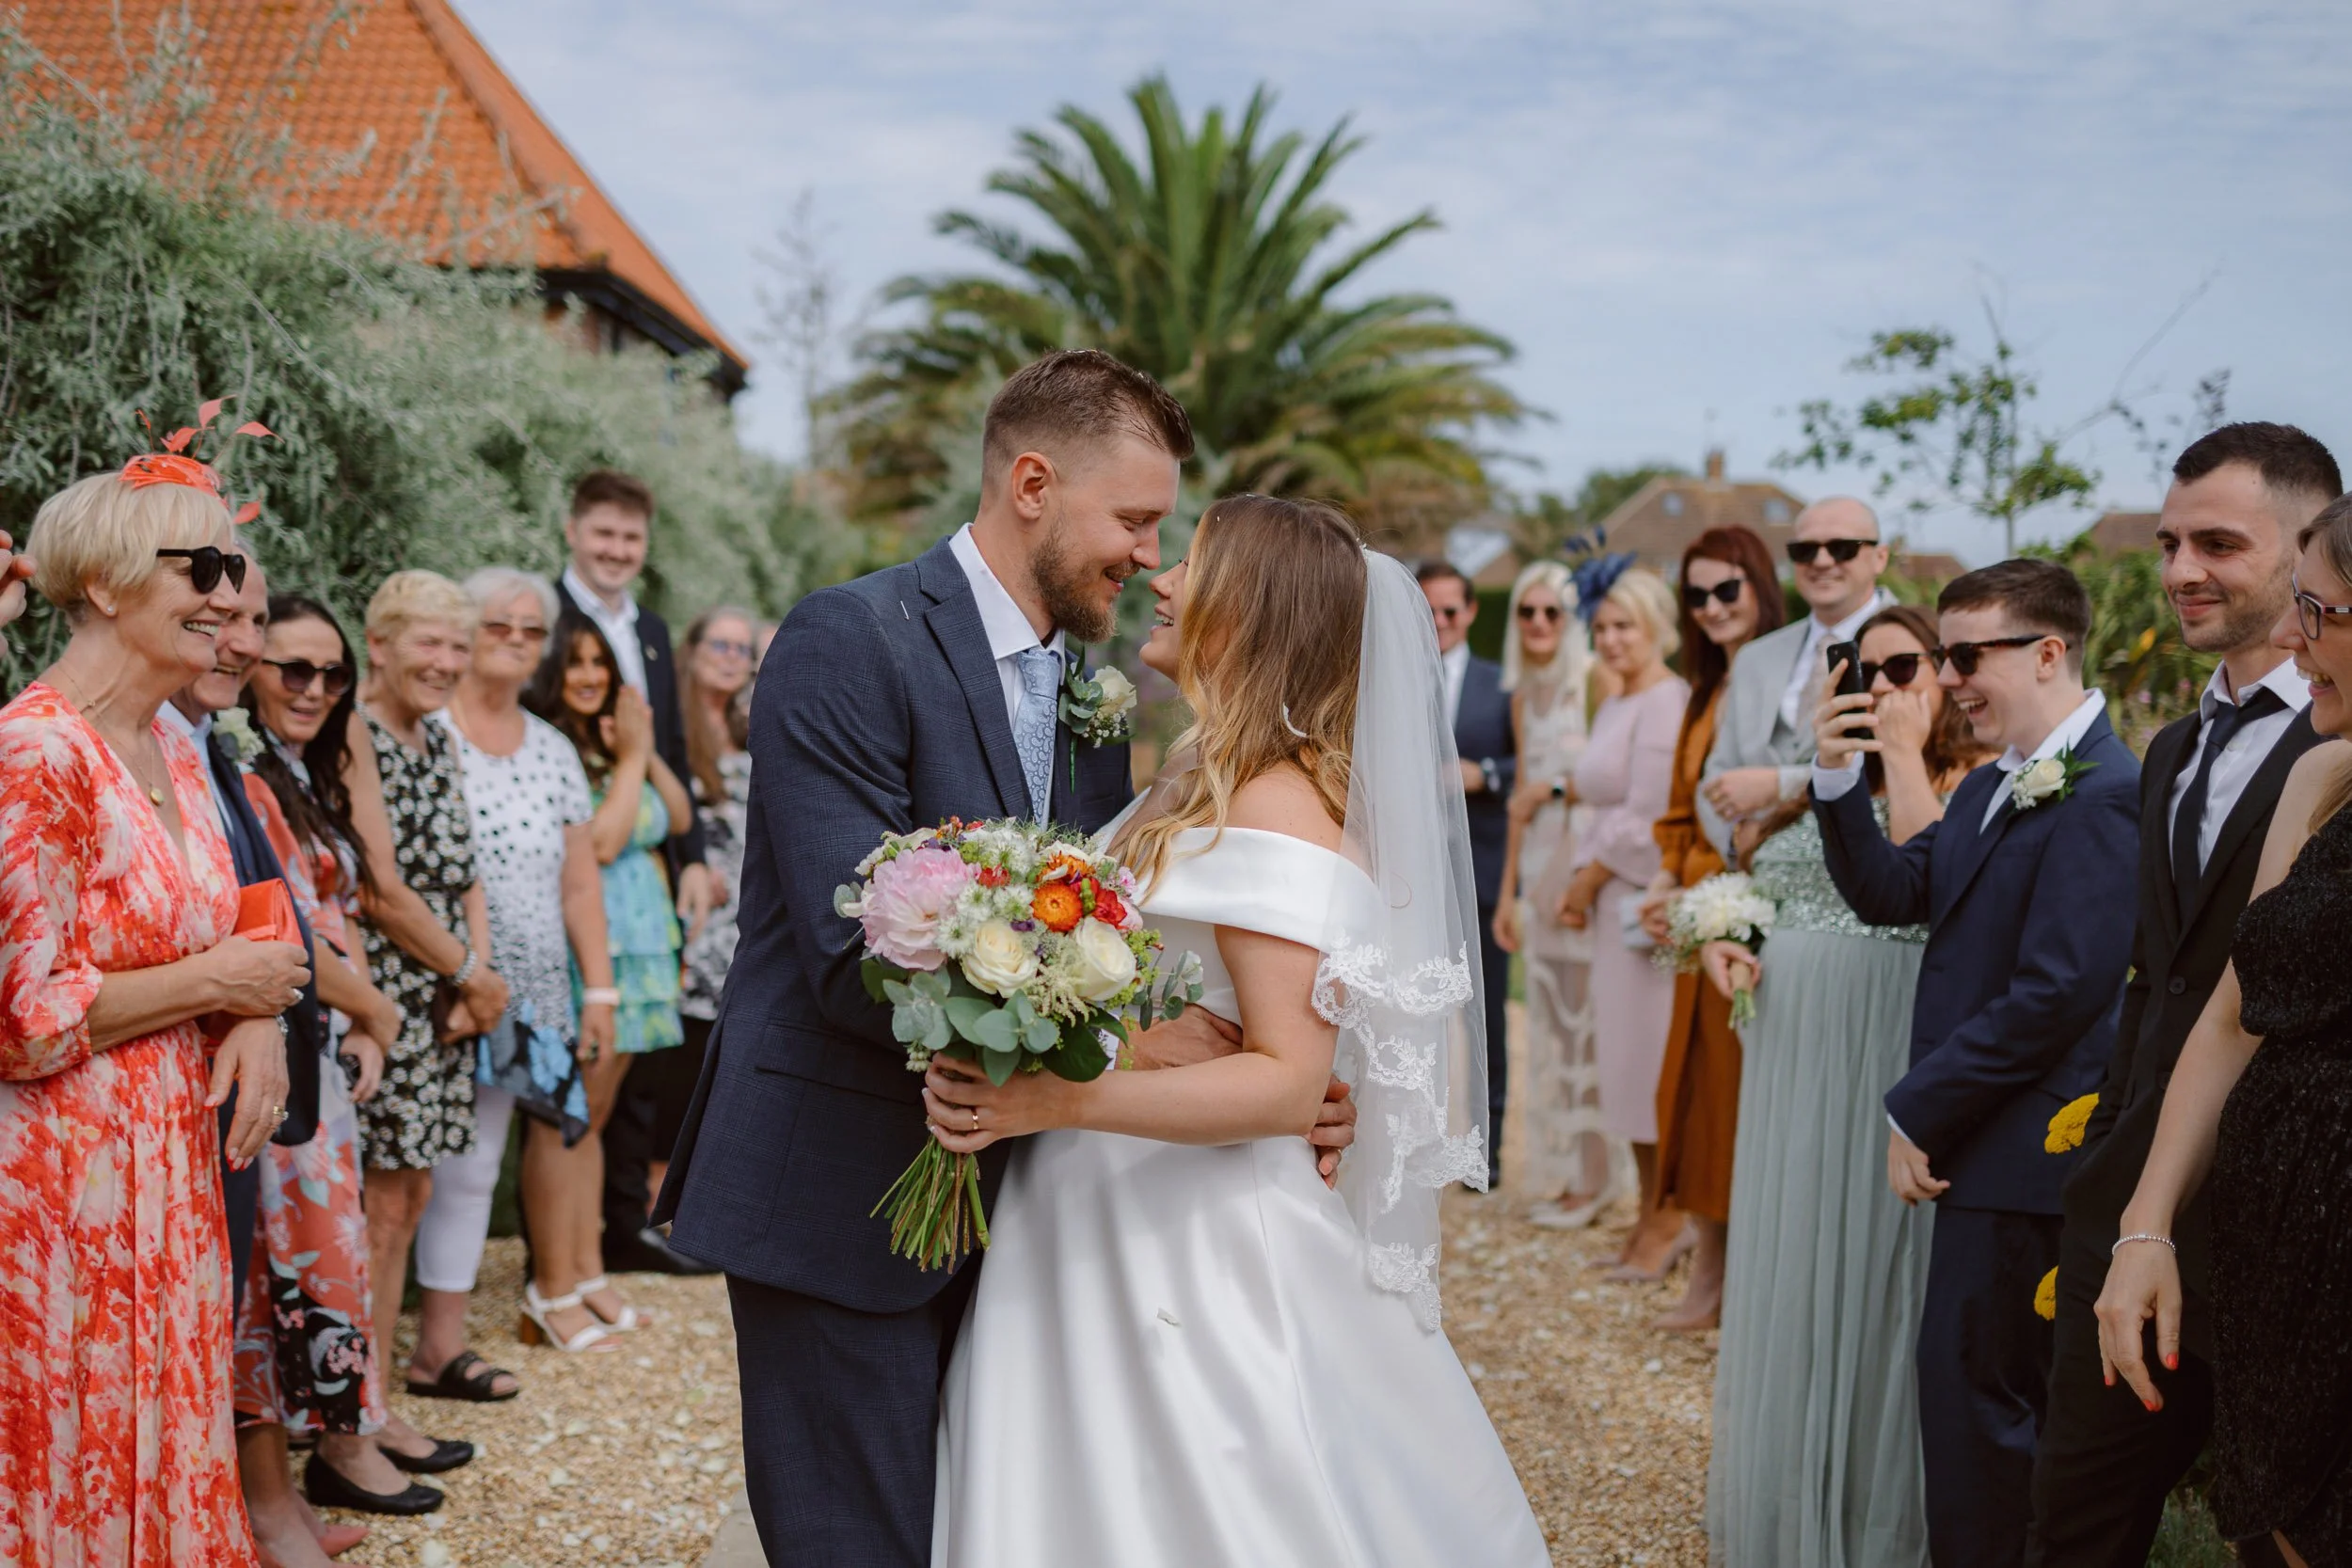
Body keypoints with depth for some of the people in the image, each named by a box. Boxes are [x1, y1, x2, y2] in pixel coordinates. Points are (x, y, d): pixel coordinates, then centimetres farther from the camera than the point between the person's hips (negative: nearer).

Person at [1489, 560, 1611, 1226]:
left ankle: (1593, 1176, 5)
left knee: (1586, 1014, -4)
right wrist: (1507, 890, 17)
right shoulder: (1523, 692, 15)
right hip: (1538, 866, 7)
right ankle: (1558, 1170, 17)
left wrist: (1554, 789, -7)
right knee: (1549, 1016, 9)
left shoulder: (1596, 680, -8)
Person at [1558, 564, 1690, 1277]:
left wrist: (1588, 882, -7)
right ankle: (1649, 1214, 20)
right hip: (1613, 899, 9)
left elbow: (1647, 819, -17)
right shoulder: (1615, 705, 16)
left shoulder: (1667, 704, -13)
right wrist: (1579, 883, 7)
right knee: (1627, 1058, 12)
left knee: (1652, 1059, -3)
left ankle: (1668, 1220, 7)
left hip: (1649, 897, -9)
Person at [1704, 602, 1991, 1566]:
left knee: (1871, 1268, 1)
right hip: (1791, 1047, 6)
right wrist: (1720, 941, 1)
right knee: (1785, 1273, 12)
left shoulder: (1966, 780, -4)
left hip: (1889, 1052, -6)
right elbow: (1754, 890, 21)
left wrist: (1905, 754, -16)